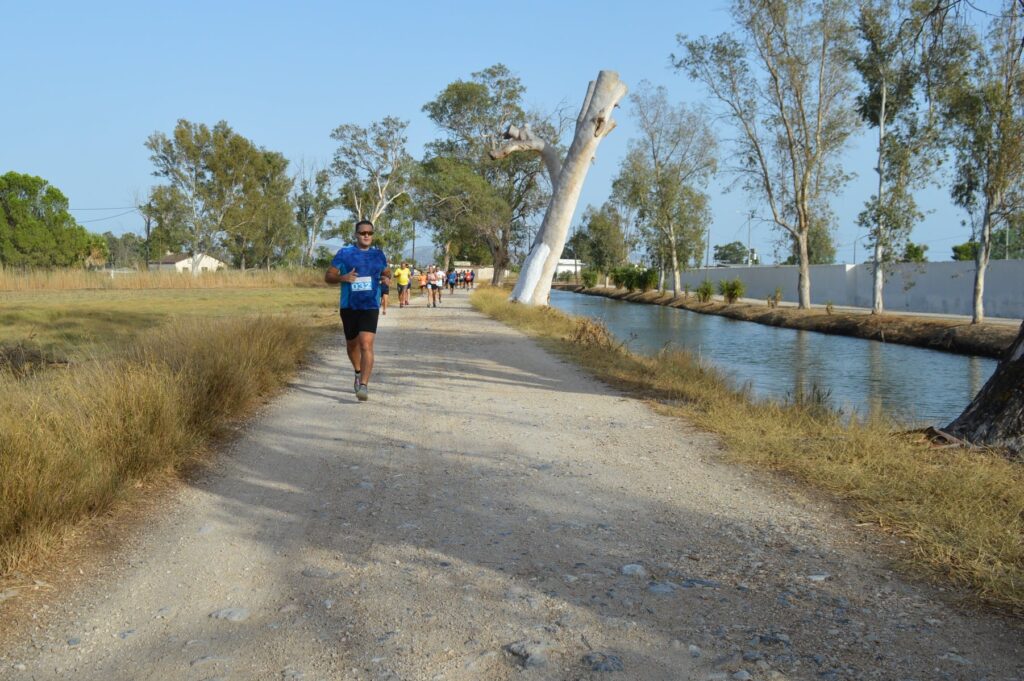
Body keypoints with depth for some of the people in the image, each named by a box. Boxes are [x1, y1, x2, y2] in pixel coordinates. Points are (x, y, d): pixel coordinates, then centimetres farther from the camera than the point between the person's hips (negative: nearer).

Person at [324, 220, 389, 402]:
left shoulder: (378, 255, 8)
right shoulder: (344, 253, 1)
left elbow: (386, 272, 24)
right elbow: (328, 276, 2)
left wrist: (387, 276, -1)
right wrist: (343, 278, -19)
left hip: (370, 307, -1)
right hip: (349, 306, 1)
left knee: (366, 345, -18)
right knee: (352, 344, 17)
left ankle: (364, 385, -22)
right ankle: (358, 373, 44)